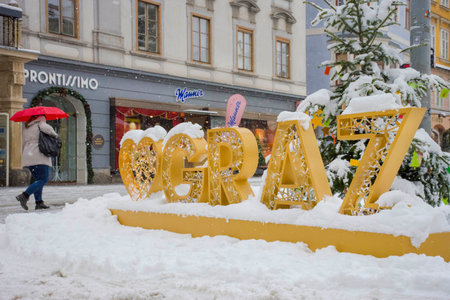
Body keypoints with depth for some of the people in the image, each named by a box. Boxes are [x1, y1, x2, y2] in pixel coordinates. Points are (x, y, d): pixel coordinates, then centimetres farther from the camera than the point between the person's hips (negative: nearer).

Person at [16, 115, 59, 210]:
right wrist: (55, 134, -6)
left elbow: (25, 143, 20)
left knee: (38, 180, 13)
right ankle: (24, 196, -19)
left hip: (28, 156, 8)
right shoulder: (40, 123, -1)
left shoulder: (25, 128, 20)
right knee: (44, 179, -7)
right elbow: (46, 128, -22)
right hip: (39, 156, -8)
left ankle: (39, 202, 7)